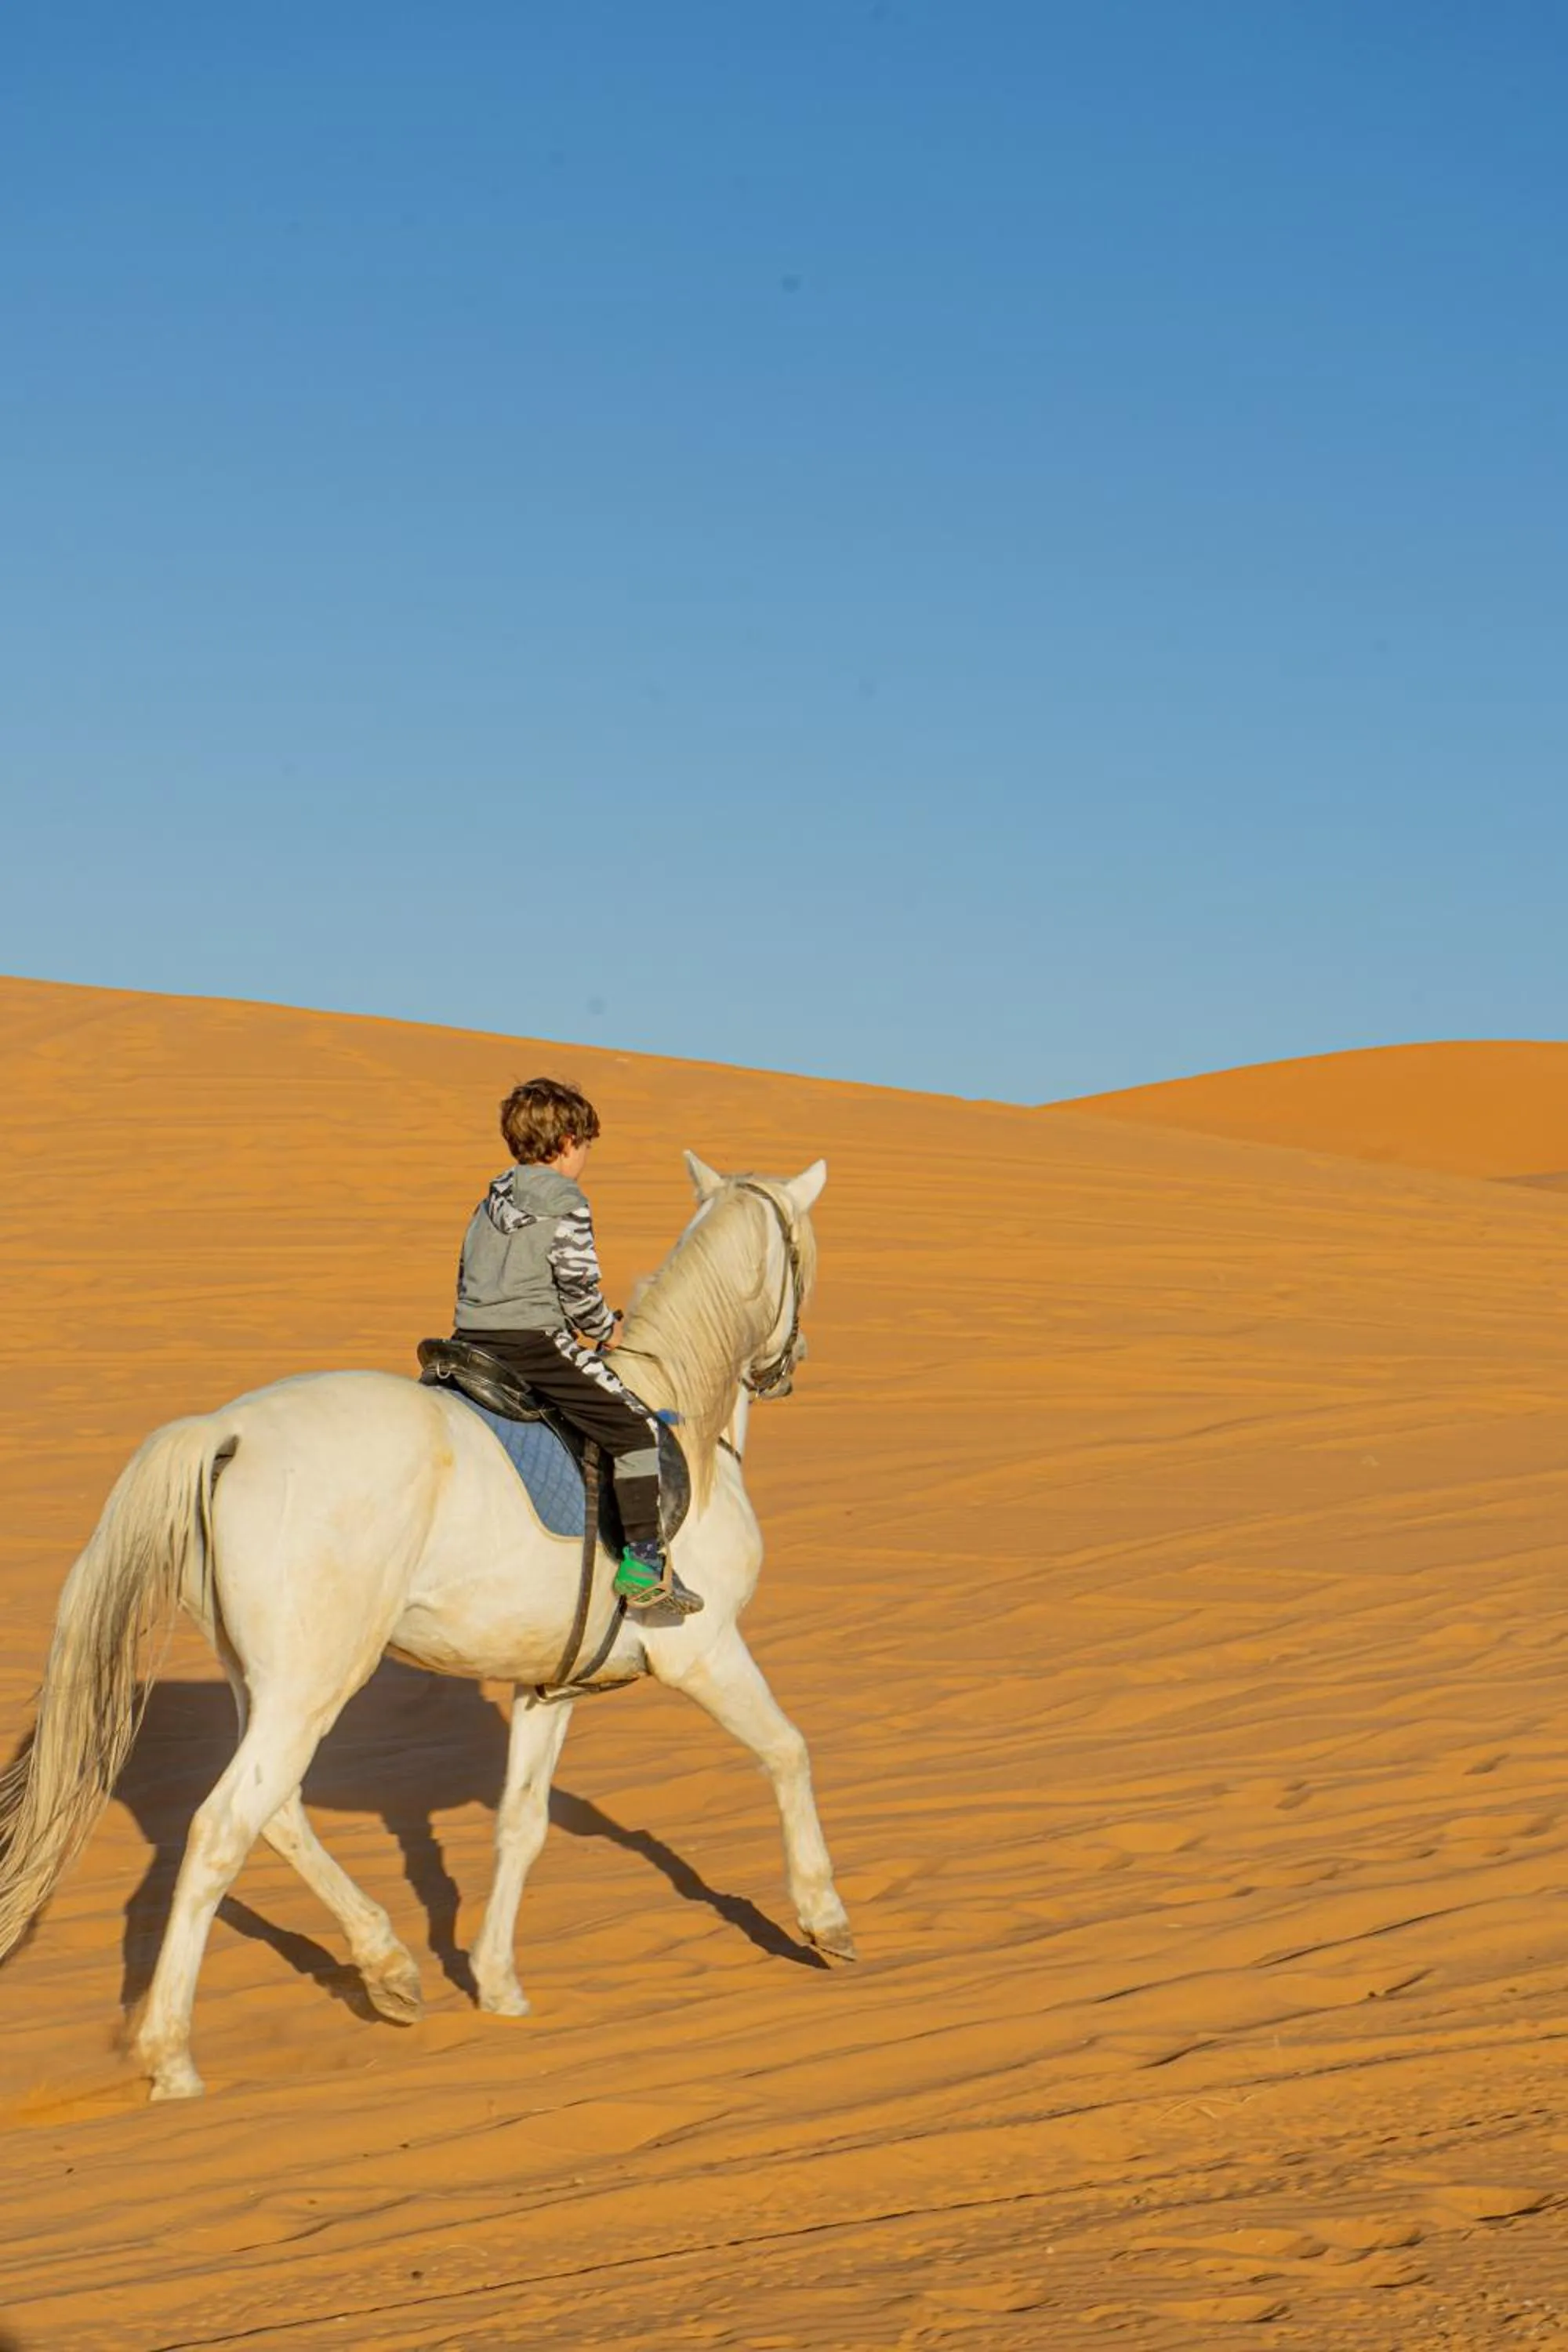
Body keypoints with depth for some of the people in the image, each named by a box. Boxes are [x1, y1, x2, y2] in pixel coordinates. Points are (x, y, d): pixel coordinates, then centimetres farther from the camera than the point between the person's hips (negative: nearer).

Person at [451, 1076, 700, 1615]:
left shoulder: (490, 1203, 20)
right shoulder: (566, 1204, -6)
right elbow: (578, 1287, -11)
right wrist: (607, 1331, 7)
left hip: (472, 1343, 8)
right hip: (535, 1343, -8)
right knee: (636, 1425, -2)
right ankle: (643, 1561, -7)